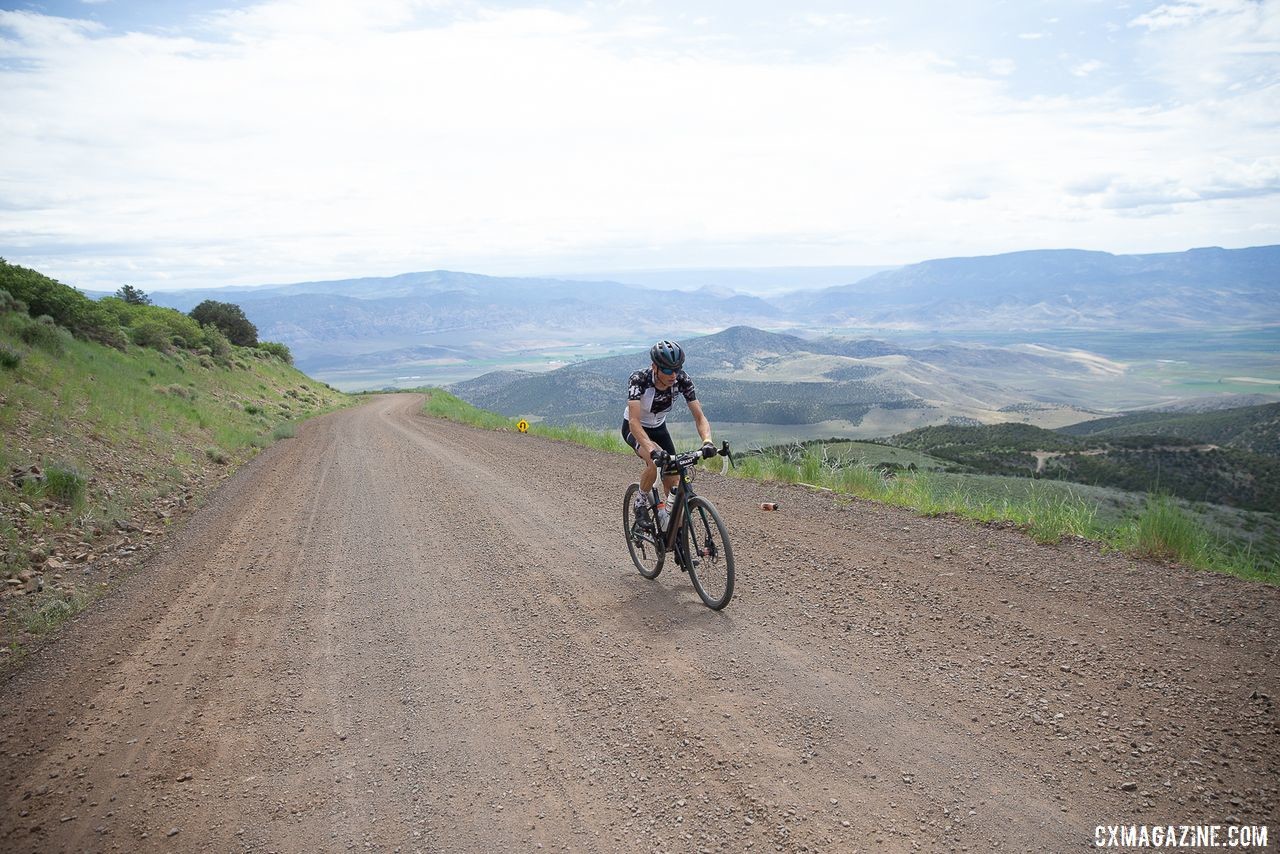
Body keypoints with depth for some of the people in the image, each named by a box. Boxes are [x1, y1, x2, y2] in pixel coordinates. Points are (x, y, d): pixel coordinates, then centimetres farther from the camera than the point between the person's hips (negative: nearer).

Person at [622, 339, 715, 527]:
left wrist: (707, 441, -45)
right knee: (656, 461, -34)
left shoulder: (682, 380, -24)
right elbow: (634, 421, -43)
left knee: (673, 483, -4)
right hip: (634, 429, -4)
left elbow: (699, 417, -24)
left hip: (659, 428, 4)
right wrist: (652, 450, -58)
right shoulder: (639, 379, -34)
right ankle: (641, 502, -8)